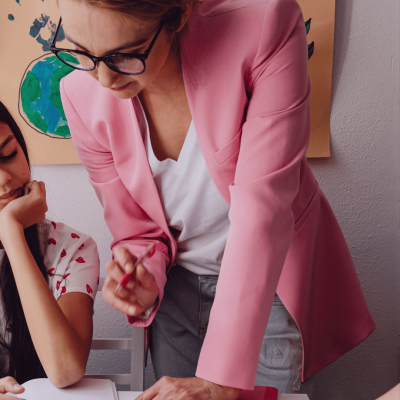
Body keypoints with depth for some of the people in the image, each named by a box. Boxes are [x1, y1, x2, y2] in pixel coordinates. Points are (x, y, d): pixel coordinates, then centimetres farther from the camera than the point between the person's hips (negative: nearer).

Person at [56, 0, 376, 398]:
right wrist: (143, 282, -28)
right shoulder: (82, 95, -16)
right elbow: (138, 232, -5)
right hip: (177, 285, 3)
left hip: (273, 279, -2)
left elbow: (262, 206, -31)